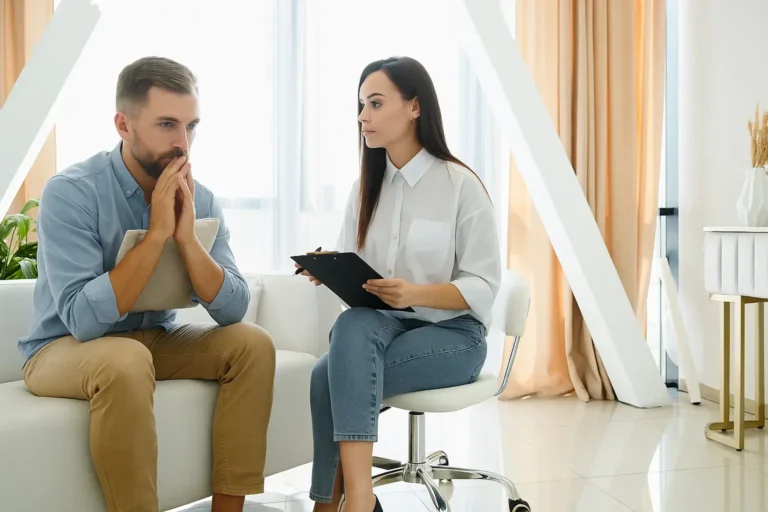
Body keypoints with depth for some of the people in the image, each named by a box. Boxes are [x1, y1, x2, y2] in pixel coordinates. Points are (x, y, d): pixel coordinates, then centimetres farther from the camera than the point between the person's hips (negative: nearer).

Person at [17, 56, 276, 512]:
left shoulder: (200, 200, -6)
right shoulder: (71, 193, -20)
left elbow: (233, 310, -14)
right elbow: (84, 320, -29)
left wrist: (187, 237, -27)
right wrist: (156, 234, -30)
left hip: (157, 339, 5)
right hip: (66, 347, -5)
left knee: (252, 344, -15)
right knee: (125, 362, -36)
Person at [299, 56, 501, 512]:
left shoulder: (462, 185, -8)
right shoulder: (366, 187, 9)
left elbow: (483, 287, -12)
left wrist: (416, 293, -28)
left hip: (452, 333, -4)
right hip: (378, 324, 5)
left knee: (333, 376, -29)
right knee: (351, 327, -32)